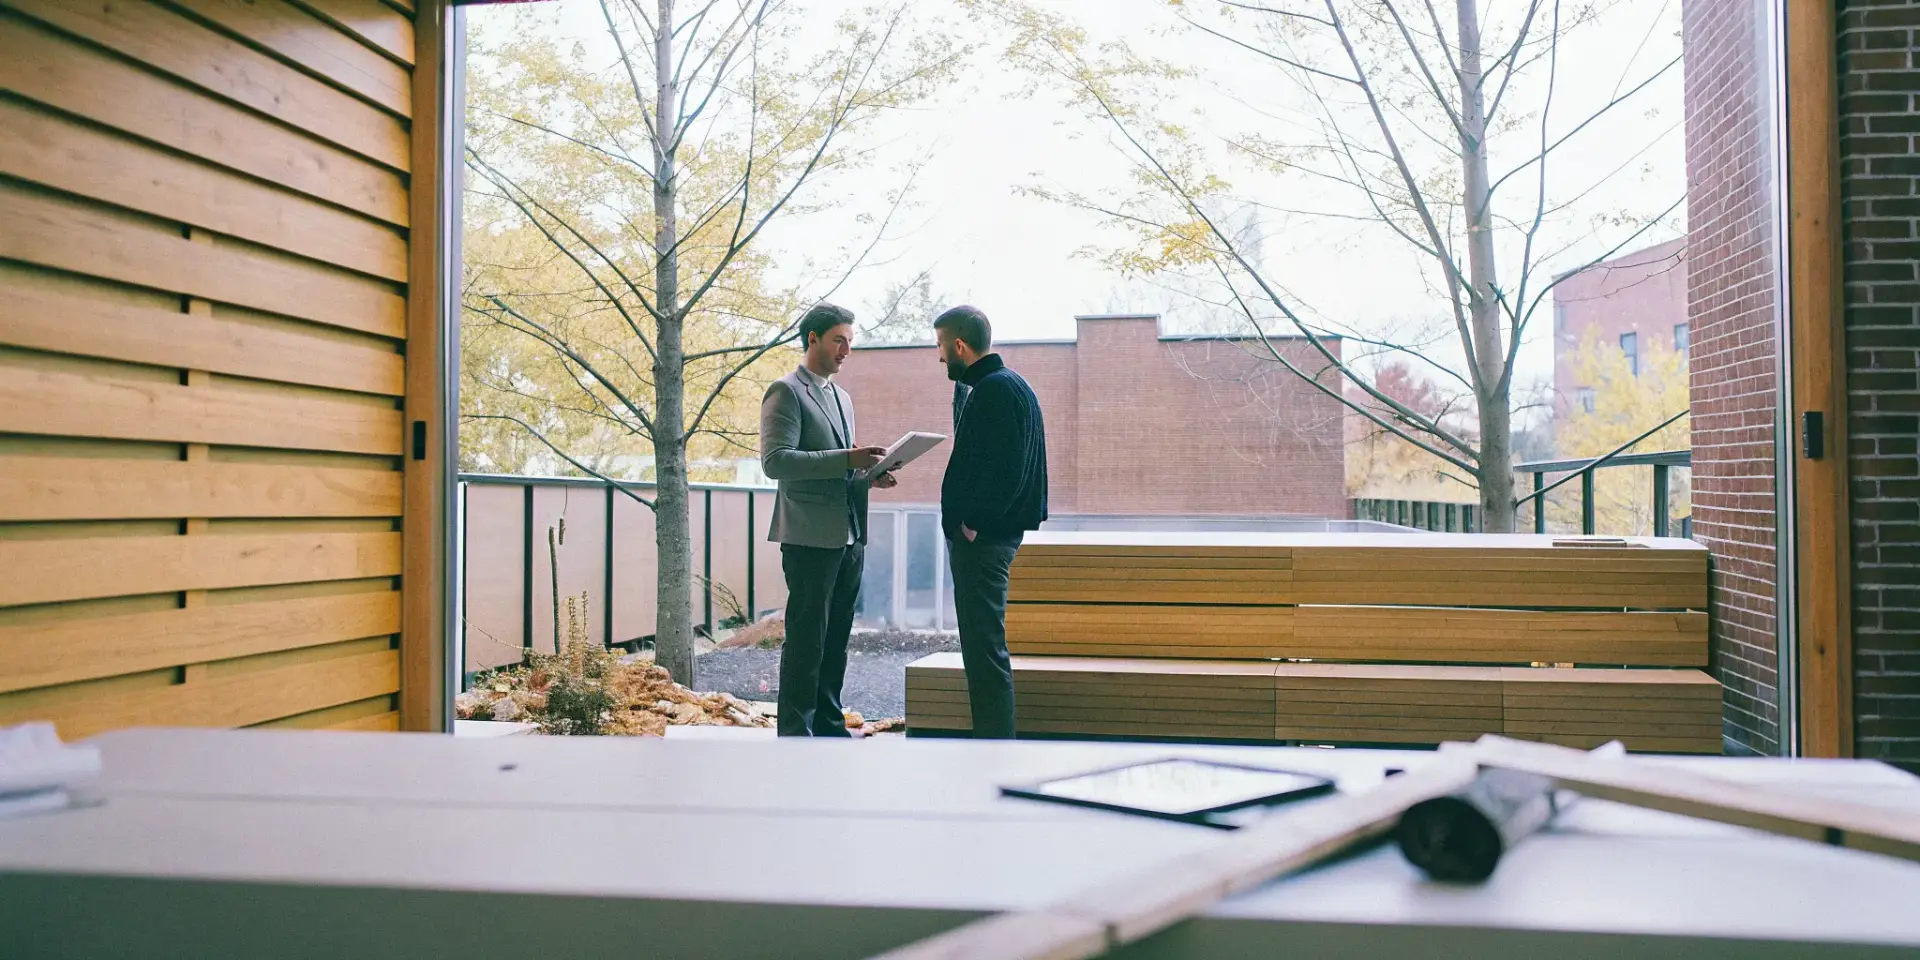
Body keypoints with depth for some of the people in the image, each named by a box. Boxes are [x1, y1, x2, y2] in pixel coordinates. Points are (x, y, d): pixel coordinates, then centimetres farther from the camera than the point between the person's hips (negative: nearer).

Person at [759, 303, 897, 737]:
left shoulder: (842, 398, 21)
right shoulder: (785, 392, -6)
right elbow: (776, 461, -18)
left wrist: (869, 473, 5)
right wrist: (846, 460, -23)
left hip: (850, 536, 8)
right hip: (810, 537, -8)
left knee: (835, 639, 12)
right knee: (806, 640, -5)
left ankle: (829, 725, 21)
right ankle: (794, 732, 2)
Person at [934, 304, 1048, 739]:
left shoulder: (997, 389, -15)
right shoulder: (996, 385, 17)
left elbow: (1003, 469, -23)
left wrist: (974, 522, -17)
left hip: (982, 537, -11)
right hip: (984, 535, 11)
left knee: (985, 649, -7)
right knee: (983, 647, 16)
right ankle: (993, 739, 25)